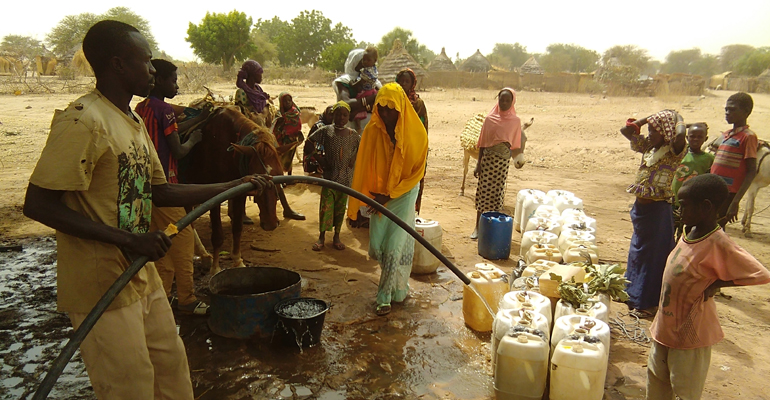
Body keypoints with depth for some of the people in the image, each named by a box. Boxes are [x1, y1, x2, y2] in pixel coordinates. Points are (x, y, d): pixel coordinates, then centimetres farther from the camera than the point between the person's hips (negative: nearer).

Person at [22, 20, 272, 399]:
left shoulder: (133, 122, 11)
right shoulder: (83, 120, -19)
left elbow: (159, 192, 14)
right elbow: (38, 204, -21)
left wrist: (235, 186, 10)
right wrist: (128, 240, -26)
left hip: (142, 276, 9)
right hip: (102, 285, -9)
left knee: (171, 366, 18)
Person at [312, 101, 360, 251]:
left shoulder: (352, 134, 4)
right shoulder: (326, 131, -2)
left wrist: (354, 159, 3)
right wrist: (319, 159, -4)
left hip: (346, 176, 2)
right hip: (329, 174, -2)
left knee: (341, 206, 8)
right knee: (326, 205, -2)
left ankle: (337, 236, 18)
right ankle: (322, 236, 8)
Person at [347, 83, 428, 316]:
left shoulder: (416, 133, -15)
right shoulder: (372, 131, -11)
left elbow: (417, 172, -10)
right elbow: (363, 168, -4)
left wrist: (389, 195, -15)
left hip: (404, 194, -3)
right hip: (379, 195, 3)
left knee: (395, 245, -4)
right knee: (377, 244, 6)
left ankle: (385, 297, 8)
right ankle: (398, 287, 29)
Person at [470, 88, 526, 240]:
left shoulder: (515, 121, 3)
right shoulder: (490, 119, 2)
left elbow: (516, 144, 11)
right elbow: (482, 143, 4)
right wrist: (478, 163, 2)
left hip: (503, 160, 0)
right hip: (488, 158, 0)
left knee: (497, 193, 5)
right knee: (483, 191, 3)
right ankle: (478, 226, 13)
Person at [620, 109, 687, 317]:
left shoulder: (673, 152, -12)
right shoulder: (648, 147, 8)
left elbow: (680, 134, -34)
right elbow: (626, 130, 11)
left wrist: (677, 117, -14)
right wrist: (650, 118, 5)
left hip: (658, 209, -8)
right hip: (640, 207, 8)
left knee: (653, 255, 3)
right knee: (637, 251, 18)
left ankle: (646, 302, 14)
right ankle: (633, 295, 34)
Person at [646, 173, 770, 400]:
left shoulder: (718, 245, -25)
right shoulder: (691, 233, -2)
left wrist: (714, 284, -22)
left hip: (690, 333, -7)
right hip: (666, 326, 8)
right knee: (657, 381, 24)